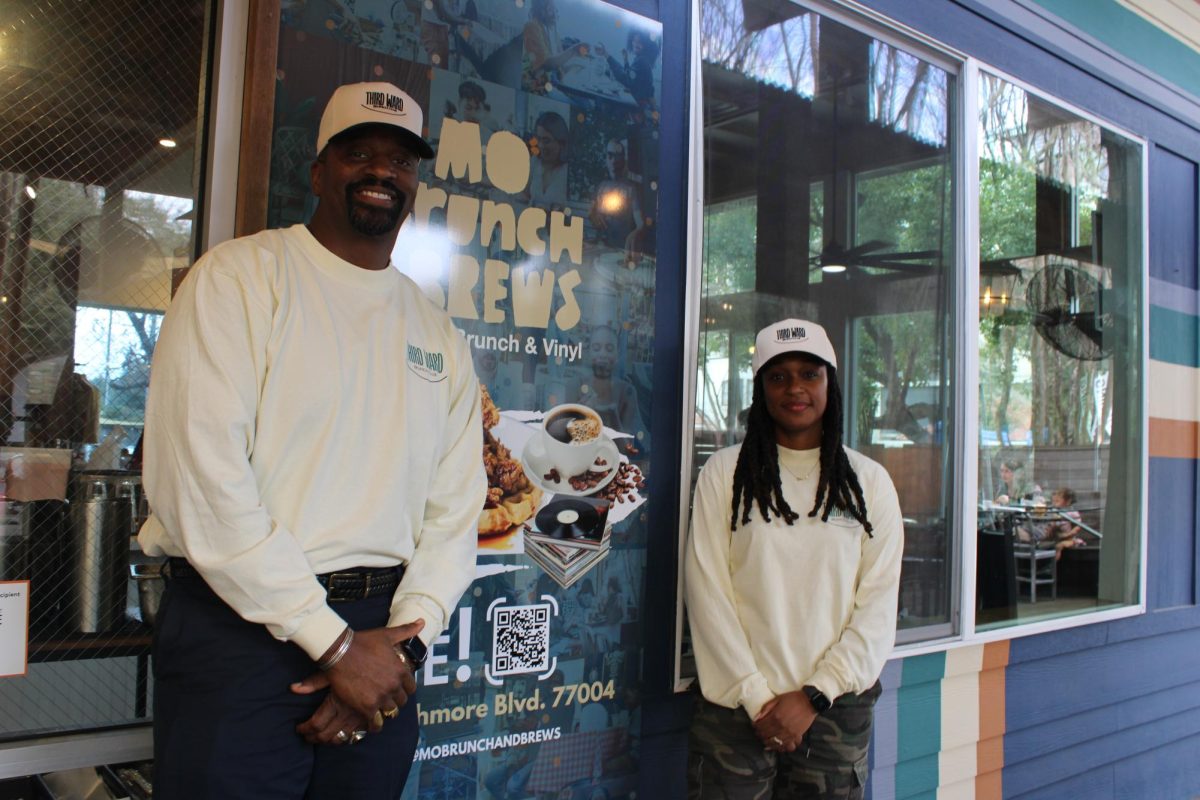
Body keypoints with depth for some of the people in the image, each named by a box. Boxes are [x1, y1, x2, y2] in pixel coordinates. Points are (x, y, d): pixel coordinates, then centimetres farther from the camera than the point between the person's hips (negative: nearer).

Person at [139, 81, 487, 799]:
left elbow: (454, 512, 8)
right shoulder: (243, 276, -4)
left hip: (379, 638, 5)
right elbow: (196, 476, -16)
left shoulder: (440, 336, 11)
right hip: (241, 625, -4)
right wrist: (334, 641, -15)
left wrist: (404, 643, -9)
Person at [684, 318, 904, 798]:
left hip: (835, 706, 1)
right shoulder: (725, 471, 0)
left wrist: (814, 695, -8)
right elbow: (707, 592, -5)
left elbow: (878, 605, 0)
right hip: (736, 705, -1)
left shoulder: (869, 481, 4)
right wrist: (756, 697, -9)